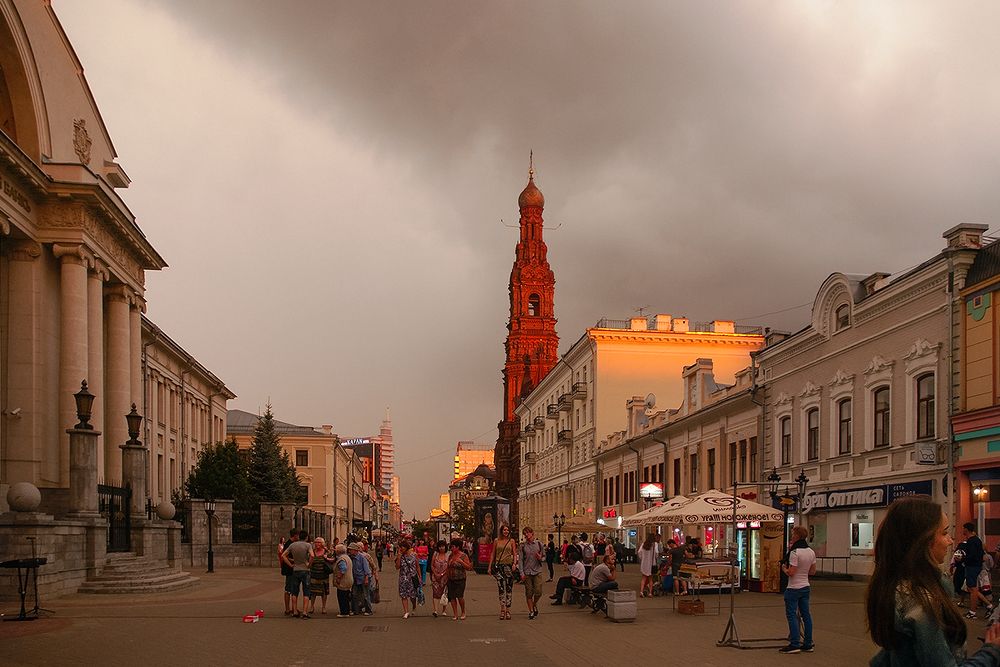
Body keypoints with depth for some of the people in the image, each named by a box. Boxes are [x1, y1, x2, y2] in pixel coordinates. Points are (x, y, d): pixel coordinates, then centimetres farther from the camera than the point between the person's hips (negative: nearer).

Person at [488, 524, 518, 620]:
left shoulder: (512, 541, 8)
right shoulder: (496, 541, 9)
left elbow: (515, 554, 7)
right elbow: (493, 554, 12)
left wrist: (514, 563, -11)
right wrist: (490, 567, 9)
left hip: (508, 565, 0)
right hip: (499, 565, 0)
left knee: (509, 588, 2)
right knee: (501, 587, -9)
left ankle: (507, 610, 6)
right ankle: (503, 609, -11)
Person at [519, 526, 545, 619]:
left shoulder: (539, 544, 3)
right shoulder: (523, 545, 0)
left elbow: (544, 556, 13)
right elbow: (520, 559, -2)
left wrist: (540, 558, -11)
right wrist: (522, 573, -8)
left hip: (537, 571, 0)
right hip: (527, 572, 0)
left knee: (538, 592, -5)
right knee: (529, 593, 2)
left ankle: (534, 605, 24)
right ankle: (531, 611, 14)